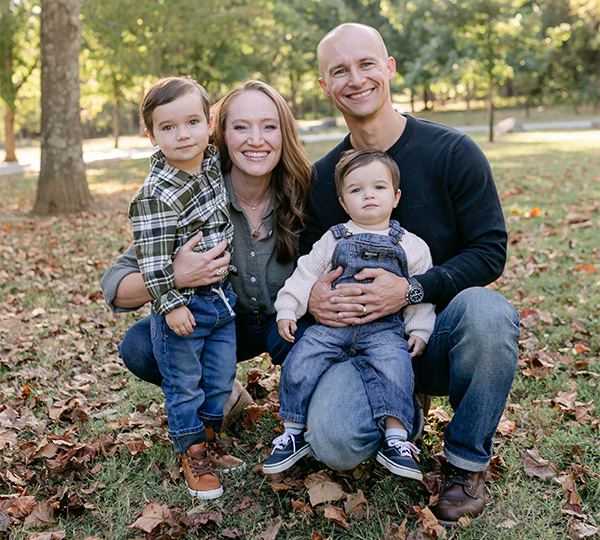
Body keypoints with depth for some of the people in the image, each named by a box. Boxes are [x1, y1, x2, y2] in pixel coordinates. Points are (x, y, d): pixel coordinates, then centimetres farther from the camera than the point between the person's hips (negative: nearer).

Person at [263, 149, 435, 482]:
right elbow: (306, 274, 13)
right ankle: (293, 431, 0)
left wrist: (419, 331, 2)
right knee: (299, 363, -16)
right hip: (331, 323, 1)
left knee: (393, 366, -28)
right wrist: (287, 309, 3)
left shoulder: (410, 246, 11)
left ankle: (395, 438, -18)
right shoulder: (334, 239, 13)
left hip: (385, 328, -1)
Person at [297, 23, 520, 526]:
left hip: (442, 331, -1)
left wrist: (411, 289, -23)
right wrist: (311, 297, -14)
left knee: (487, 311, -37)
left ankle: (467, 460, -10)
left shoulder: (453, 152, -6)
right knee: (333, 442, -26)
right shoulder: (321, 177, 5)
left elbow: (490, 251, -7)